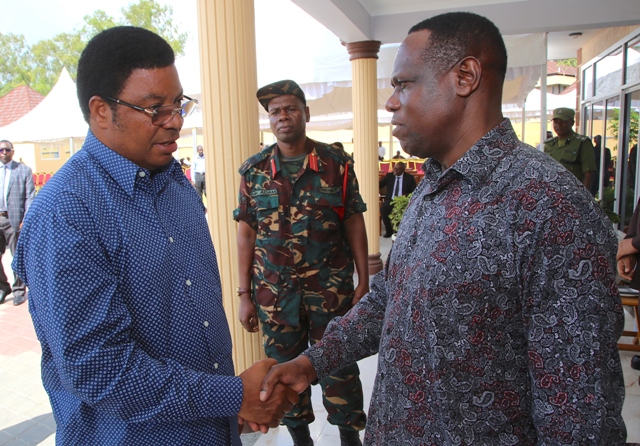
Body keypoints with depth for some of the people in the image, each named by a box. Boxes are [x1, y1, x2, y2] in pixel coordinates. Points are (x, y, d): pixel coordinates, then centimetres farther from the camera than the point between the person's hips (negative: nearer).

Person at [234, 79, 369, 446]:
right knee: (286, 368, 13)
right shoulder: (254, 170, 1)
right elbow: (246, 233, 3)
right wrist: (245, 295, 2)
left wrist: (364, 282, -3)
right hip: (274, 291, 2)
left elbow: (354, 224, 1)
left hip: (332, 287, -1)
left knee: (340, 365, 8)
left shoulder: (337, 163, -2)